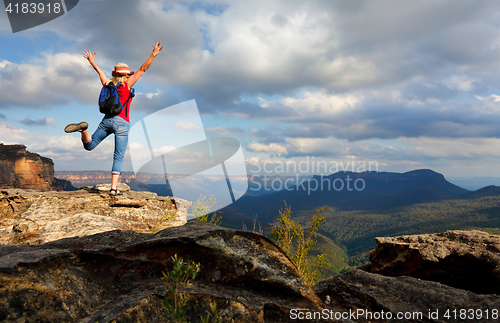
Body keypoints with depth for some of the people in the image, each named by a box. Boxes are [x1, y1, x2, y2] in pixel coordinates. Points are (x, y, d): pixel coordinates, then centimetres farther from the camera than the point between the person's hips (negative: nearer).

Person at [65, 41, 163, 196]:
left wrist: (91, 61, 48)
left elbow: (99, 71, 31)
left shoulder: (108, 84, 12)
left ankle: (83, 128, -16)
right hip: (121, 123, -4)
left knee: (89, 145, 17)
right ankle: (113, 188, -6)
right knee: (119, 157, 0)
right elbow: (142, 69, -3)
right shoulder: (127, 84, 0)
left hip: (107, 120, 4)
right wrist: (153, 54, -5)